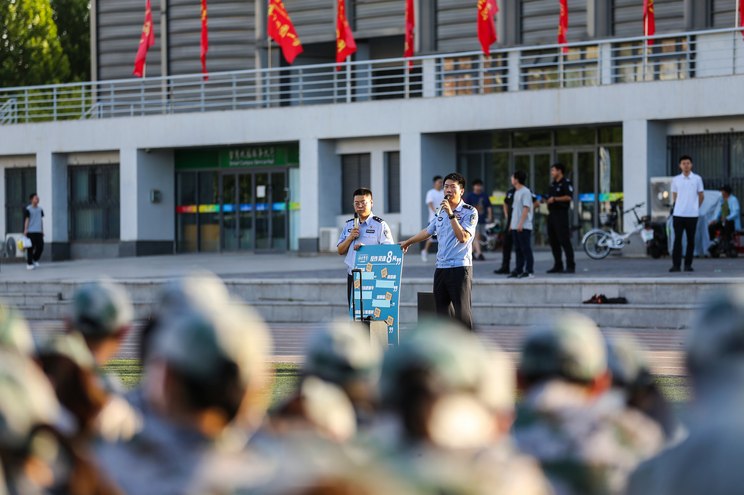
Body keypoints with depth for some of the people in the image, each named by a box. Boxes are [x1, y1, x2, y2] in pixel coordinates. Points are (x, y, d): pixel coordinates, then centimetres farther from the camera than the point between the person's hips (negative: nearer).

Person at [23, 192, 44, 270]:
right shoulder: (28, 209, -2)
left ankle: (35, 260, 21)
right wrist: (25, 230, -12)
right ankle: (29, 263, 3)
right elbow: (27, 220, -4)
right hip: (30, 231, -5)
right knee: (30, 248, -5)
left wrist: (42, 230, 17)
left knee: (40, 247, 0)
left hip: (38, 232, 5)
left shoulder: (40, 209, 13)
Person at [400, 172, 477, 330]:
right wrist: (408, 242, 43)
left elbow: (463, 237, -19)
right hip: (441, 268, 7)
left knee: (462, 311, -11)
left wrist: (451, 214, -20)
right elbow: (428, 231, 32)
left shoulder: (469, 212, -5)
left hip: (460, 267, -7)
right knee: (442, 310, 9)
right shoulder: (441, 212, 16)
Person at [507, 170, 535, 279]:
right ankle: (518, 270, 13)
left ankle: (529, 271, -5)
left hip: (524, 227, -9)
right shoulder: (516, 192, 18)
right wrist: (512, 224, 19)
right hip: (515, 227, 9)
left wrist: (521, 223, -20)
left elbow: (526, 208, -16)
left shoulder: (525, 192, -10)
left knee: (526, 249, -7)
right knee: (518, 249, 10)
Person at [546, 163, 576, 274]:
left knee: (564, 240, -10)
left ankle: (570, 266, -9)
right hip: (552, 214, 9)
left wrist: (555, 199, -19)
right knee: (553, 241, 8)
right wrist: (547, 200, 8)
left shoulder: (566, 183, -6)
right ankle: (558, 266, 14)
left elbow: (569, 197, -18)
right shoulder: (553, 184, 20)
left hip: (561, 214, -9)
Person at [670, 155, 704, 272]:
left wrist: (696, 207, 11)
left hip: (692, 214, -1)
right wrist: (674, 207, 10)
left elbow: (701, 196, 10)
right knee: (677, 239, -5)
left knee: (691, 240, 3)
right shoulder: (676, 180, 7)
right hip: (678, 214, 1)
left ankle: (688, 265, 10)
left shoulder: (697, 179, 2)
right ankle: (676, 265, -5)